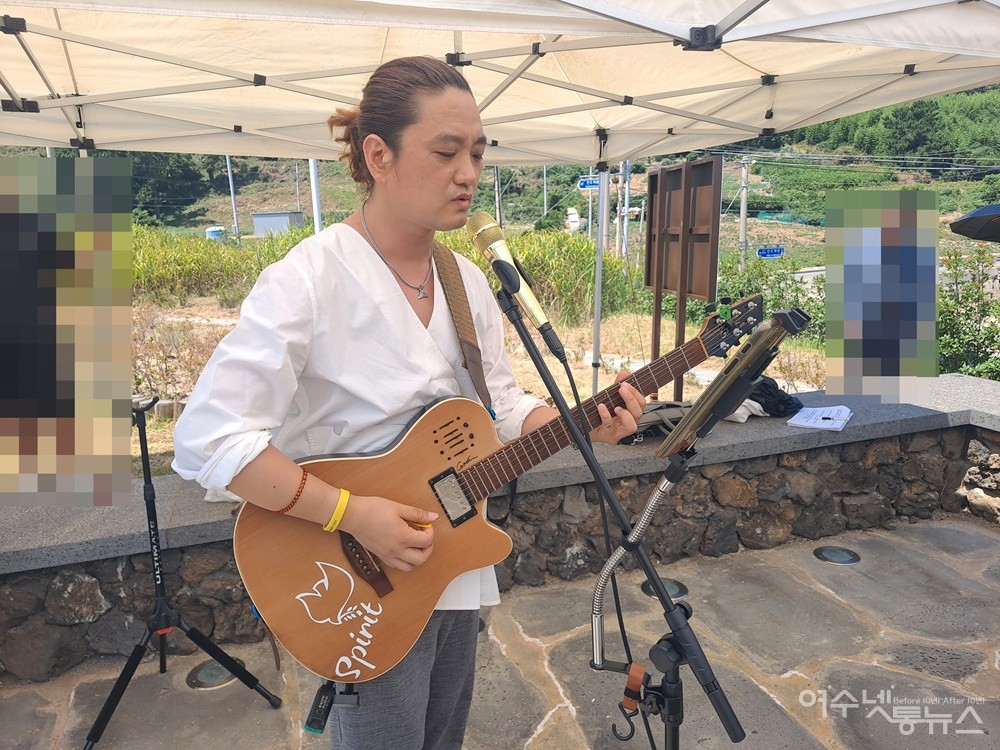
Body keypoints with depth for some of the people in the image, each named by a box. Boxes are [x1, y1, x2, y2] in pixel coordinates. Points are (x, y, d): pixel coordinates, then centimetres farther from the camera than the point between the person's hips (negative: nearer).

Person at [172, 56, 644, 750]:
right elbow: (208, 438, -25)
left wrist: (584, 425, -10)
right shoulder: (310, 279, -21)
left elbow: (501, 406, 8)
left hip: (456, 567, 7)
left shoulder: (469, 281, 2)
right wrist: (354, 513, -27)